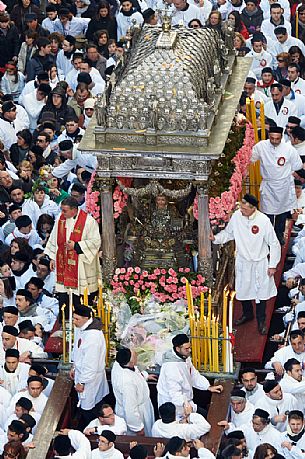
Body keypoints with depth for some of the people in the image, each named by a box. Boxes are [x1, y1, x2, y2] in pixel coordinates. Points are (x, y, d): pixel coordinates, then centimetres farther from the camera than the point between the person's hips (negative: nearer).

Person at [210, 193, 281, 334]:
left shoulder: (263, 221, -21)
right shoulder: (236, 216, -11)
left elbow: (274, 244, -11)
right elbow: (228, 233, 8)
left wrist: (272, 265, -9)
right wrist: (215, 238, -10)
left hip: (260, 263, -3)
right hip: (242, 261, 3)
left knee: (261, 292, 4)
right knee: (242, 290, 16)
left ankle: (261, 322, 20)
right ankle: (247, 314, 41)